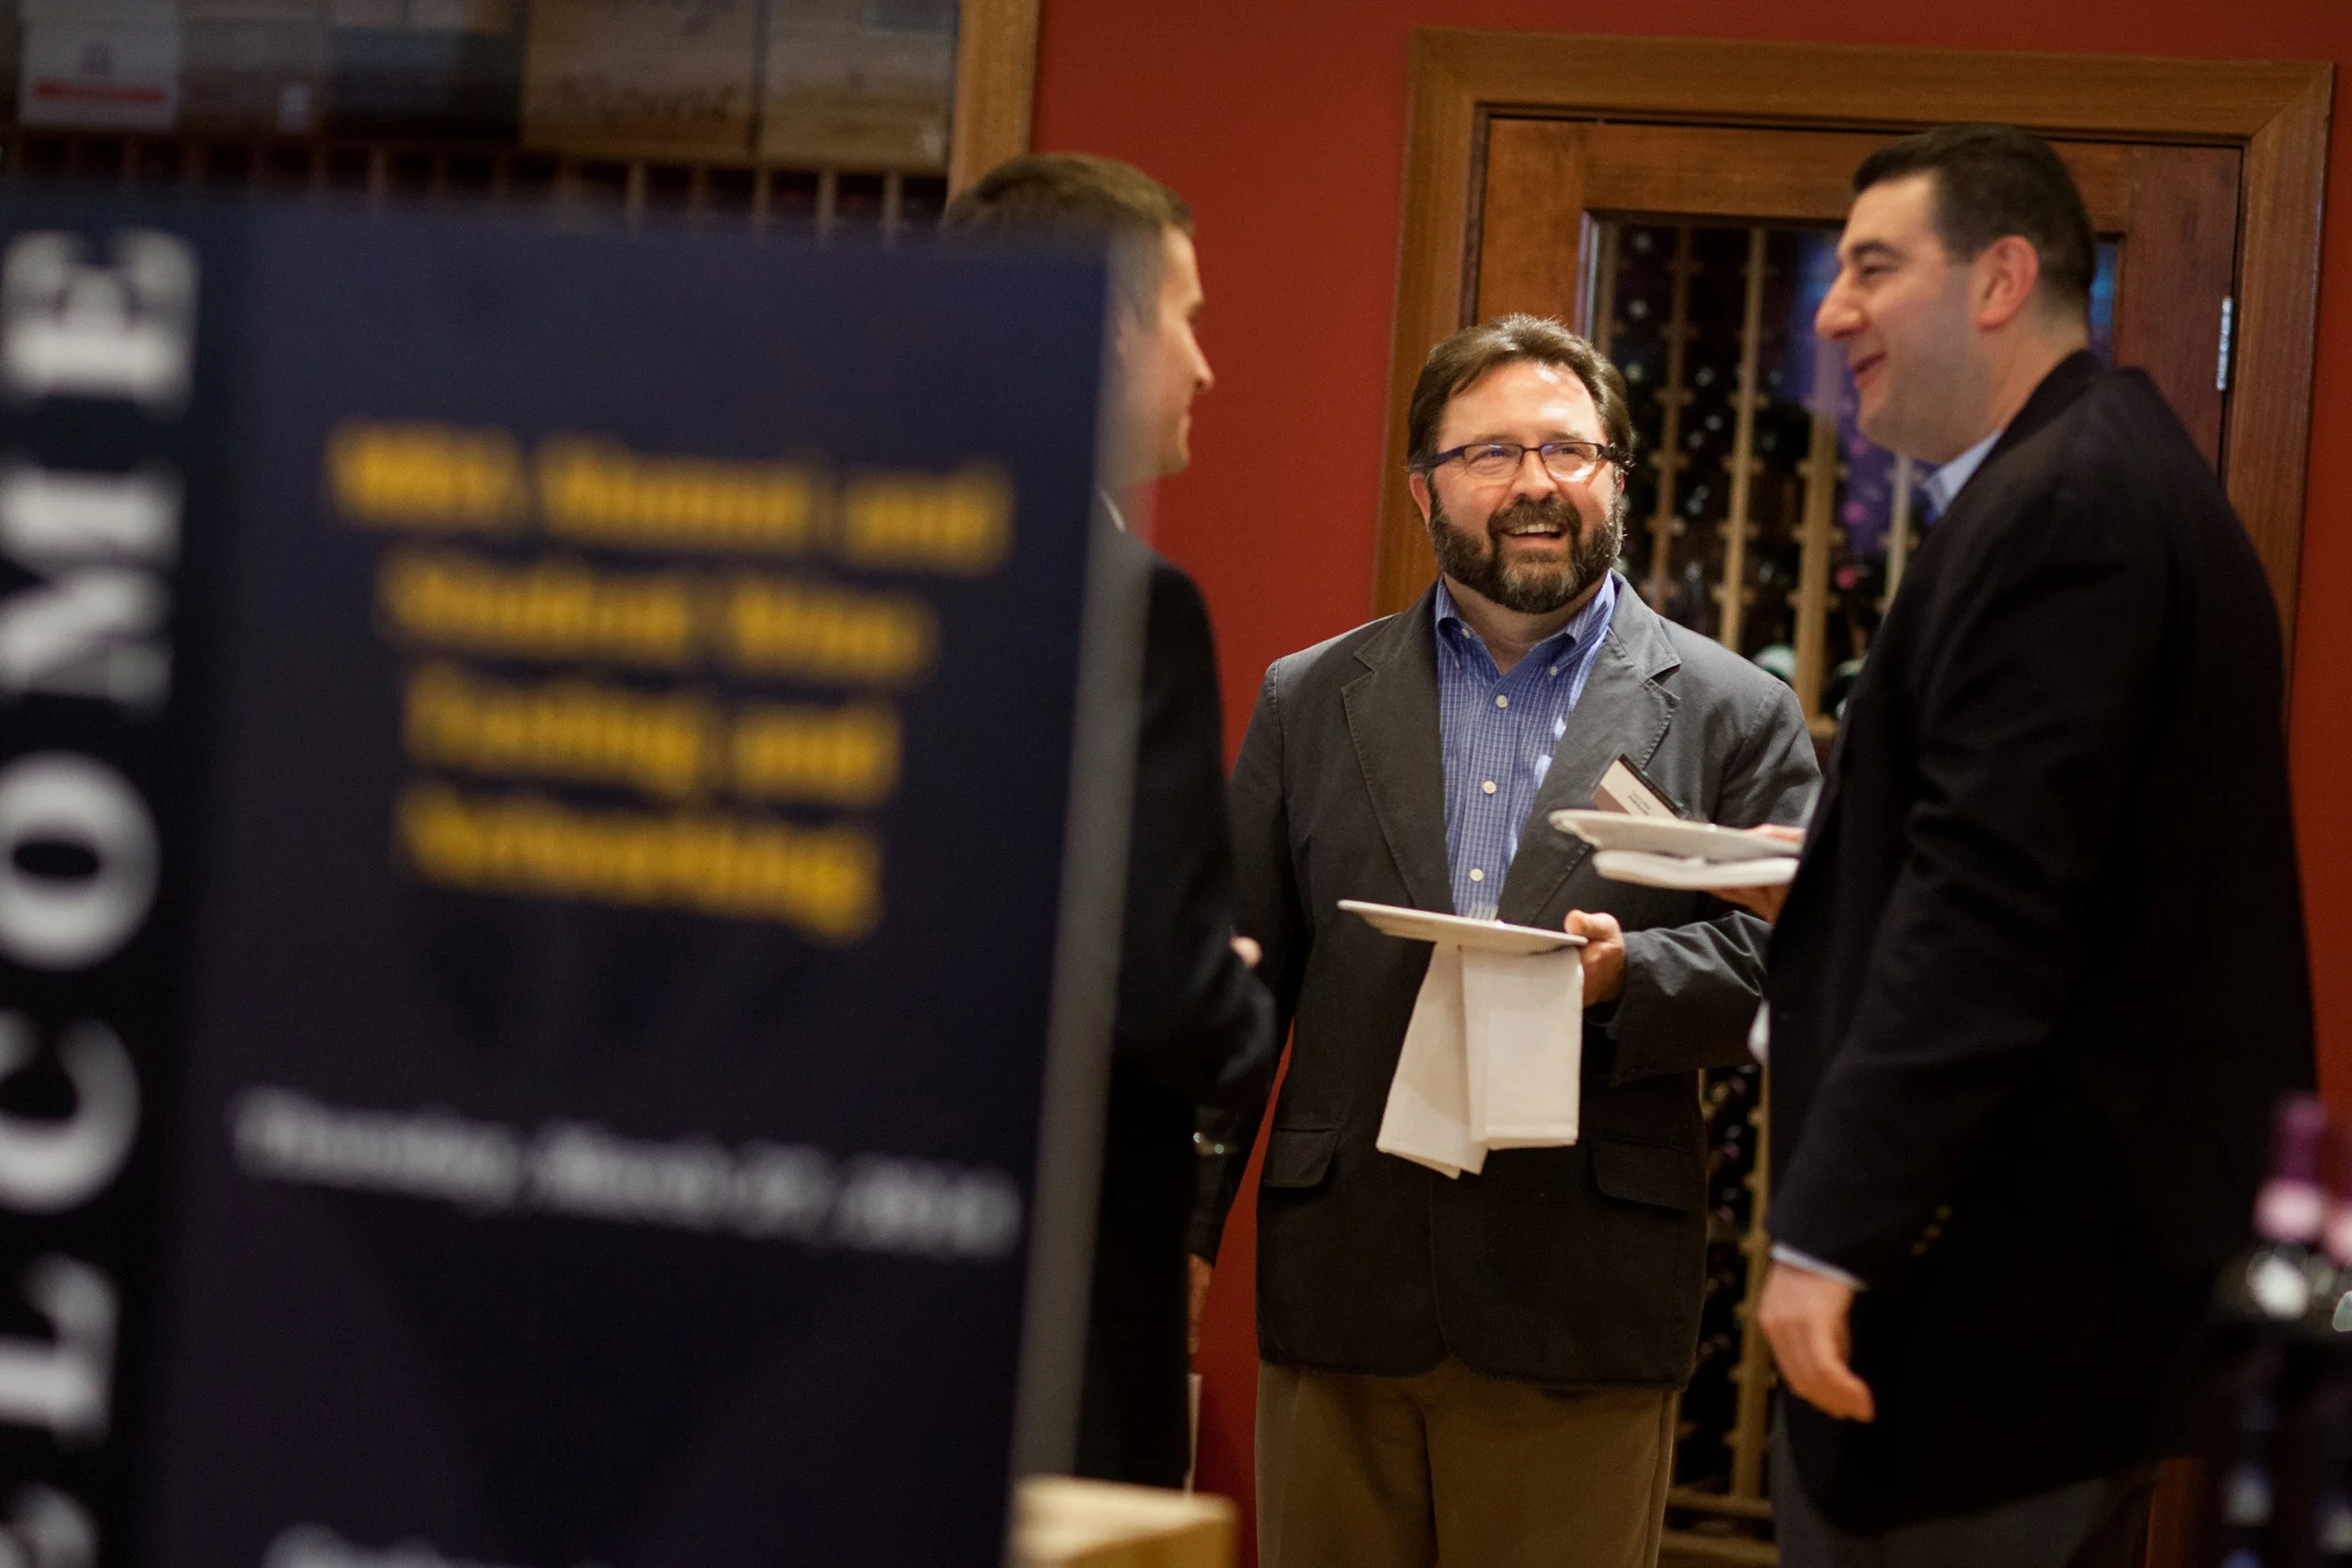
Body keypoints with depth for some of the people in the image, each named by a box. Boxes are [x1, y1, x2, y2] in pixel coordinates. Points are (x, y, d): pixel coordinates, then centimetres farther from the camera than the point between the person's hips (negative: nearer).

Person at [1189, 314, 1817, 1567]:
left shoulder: (1733, 713, 7)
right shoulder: (1309, 702, 14)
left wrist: (1630, 976, -18)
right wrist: (1177, 1227, 4)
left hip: (1582, 1309, -2)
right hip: (1339, 1287, 2)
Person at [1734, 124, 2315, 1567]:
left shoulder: (2060, 505, -17)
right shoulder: (2114, 474, 15)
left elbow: (1990, 898, -25)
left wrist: (1829, 1231, -26)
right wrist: (1817, 878, 12)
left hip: (2012, 1255, -11)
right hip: (2096, 1225, 11)